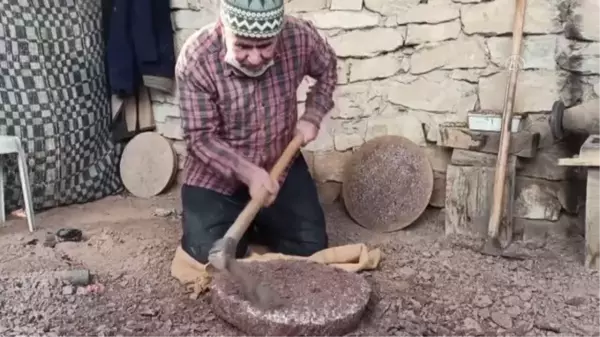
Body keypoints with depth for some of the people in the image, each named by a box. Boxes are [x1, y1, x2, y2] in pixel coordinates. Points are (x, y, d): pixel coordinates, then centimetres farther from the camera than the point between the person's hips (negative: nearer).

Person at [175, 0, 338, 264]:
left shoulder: (299, 37, -19)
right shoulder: (195, 59, -26)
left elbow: (327, 69, 5)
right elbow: (200, 138, -20)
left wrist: (312, 117, -7)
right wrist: (247, 173, -33)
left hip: (281, 165, 3)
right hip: (216, 176, -2)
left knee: (311, 247, -1)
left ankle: (256, 223, 28)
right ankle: (239, 223, 21)